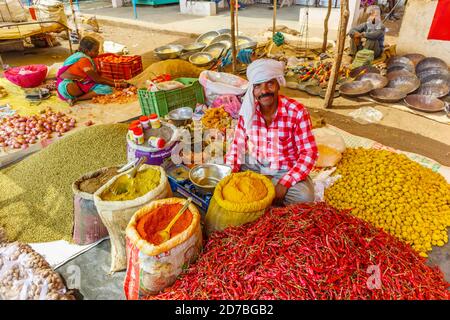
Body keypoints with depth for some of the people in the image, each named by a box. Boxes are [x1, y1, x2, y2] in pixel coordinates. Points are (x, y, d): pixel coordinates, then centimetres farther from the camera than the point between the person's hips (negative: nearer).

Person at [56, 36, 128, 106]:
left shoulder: (88, 58, 9)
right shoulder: (83, 60, -20)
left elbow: (98, 76, 14)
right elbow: (97, 79, -15)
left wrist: (114, 81, 8)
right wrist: (115, 84, -10)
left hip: (81, 84, 9)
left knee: (107, 88, -12)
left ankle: (76, 98, -15)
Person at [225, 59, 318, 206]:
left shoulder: (297, 112, -19)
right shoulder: (248, 109, -8)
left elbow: (309, 152, -16)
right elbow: (238, 144, 1)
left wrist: (284, 184, -25)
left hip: (285, 170, -2)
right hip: (253, 165, 3)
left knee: (304, 197, -28)